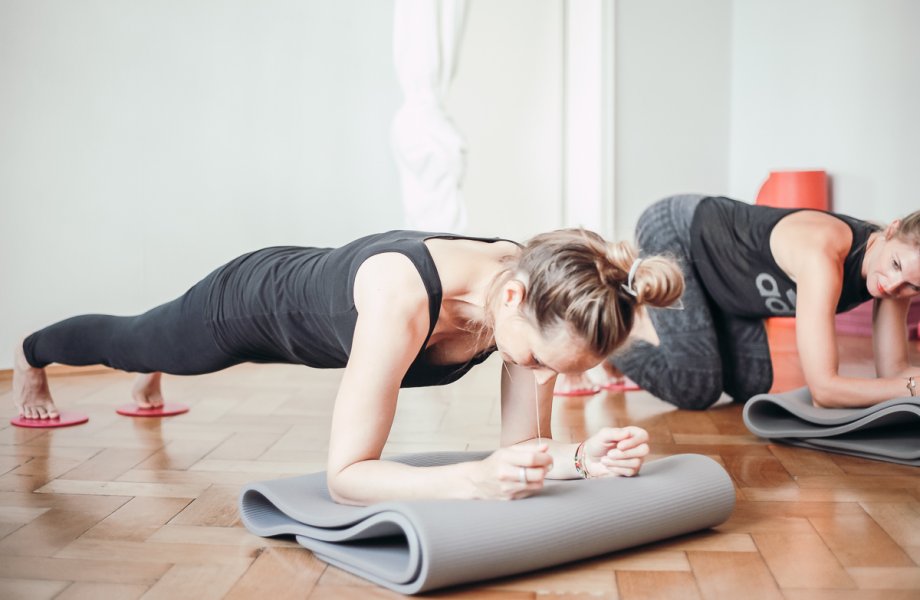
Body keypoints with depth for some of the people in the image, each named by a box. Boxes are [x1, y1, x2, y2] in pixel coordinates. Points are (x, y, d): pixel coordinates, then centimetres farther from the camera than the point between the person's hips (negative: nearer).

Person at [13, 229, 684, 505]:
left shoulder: (541, 298, -31)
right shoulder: (403, 295, -50)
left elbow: (524, 446, -23)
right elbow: (346, 474, -46)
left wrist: (583, 458, -43)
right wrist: (475, 479, -59)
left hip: (316, 288, 5)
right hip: (253, 300, -4)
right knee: (128, 340, 31)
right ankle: (32, 352, 66)